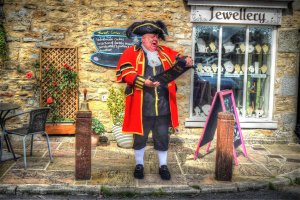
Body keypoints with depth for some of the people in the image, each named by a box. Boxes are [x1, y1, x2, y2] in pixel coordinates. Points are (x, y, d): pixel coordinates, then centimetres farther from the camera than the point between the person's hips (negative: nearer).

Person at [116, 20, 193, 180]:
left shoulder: (166, 52, 13)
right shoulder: (131, 52, -1)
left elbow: (178, 59, 14)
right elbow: (125, 71, -13)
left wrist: (186, 61, -11)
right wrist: (143, 81, -24)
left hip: (163, 106, 3)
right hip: (141, 107, -3)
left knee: (162, 137, 12)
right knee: (140, 137, 11)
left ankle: (163, 166, 28)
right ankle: (139, 165, 30)